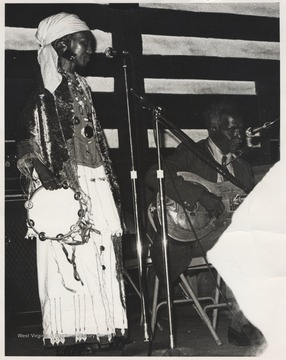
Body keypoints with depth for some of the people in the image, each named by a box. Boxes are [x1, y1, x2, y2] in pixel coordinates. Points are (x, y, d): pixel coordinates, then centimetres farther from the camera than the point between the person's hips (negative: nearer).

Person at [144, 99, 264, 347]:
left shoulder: (243, 167, 20)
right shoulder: (191, 153, 0)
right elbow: (154, 176, -18)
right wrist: (201, 195, -25)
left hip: (229, 233, 6)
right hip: (186, 236, -6)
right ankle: (241, 323, -22)